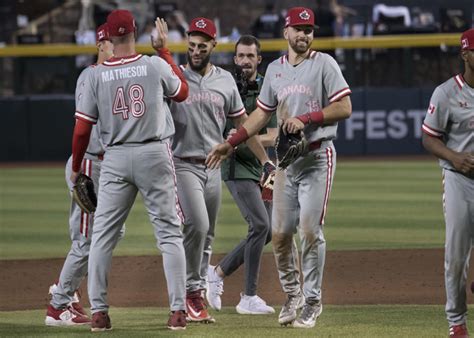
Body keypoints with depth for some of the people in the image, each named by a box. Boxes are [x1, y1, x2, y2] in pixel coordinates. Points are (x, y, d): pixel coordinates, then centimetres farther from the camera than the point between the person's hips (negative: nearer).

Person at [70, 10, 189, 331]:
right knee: (170, 232, 4)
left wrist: (76, 168, 13)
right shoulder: (156, 65, -5)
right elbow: (182, 92, 16)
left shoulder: (97, 75, -3)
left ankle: (98, 311, 2)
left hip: (115, 160, 1)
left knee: (103, 235, 8)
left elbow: (82, 129, -1)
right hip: (154, 155, -1)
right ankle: (178, 310, -2)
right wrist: (164, 49, 20)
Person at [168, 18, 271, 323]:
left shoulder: (225, 81, 9)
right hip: (184, 166, -5)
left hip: (214, 168, 5)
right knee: (198, 225, -21)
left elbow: (242, 123, 15)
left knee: (207, 236, 7)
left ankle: (196, 297, 15)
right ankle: (192, 291, -8)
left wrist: (265, 160, 13)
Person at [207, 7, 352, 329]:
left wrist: (306, 119, -17)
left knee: (310, 230, -9)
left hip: (317, 157, -5)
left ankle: (312, 301, 1)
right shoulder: (275, 69, 13)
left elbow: (344, 108, -8)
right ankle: (292, 293, 22)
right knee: (280, 233, 3)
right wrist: (231, 143, 12)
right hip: (286, 158, 5)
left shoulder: (324, 64, -3)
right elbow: (262, 113, 20)